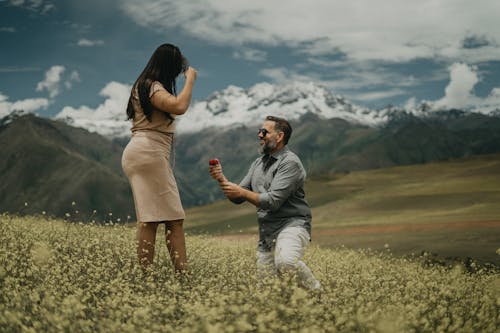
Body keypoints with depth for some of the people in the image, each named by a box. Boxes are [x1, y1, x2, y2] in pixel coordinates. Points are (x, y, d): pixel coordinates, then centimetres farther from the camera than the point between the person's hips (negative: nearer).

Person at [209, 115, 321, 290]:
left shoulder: (290, 163, -11)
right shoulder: (258, 163, 14)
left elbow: (273, 202, -19)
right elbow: (238, 197, 11)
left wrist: (242, 192, -17)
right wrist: (222, 179, -4)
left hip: (291, 224, -8)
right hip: (266, 230, 8)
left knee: (285, 261, -36)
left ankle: (317, 293, -13)